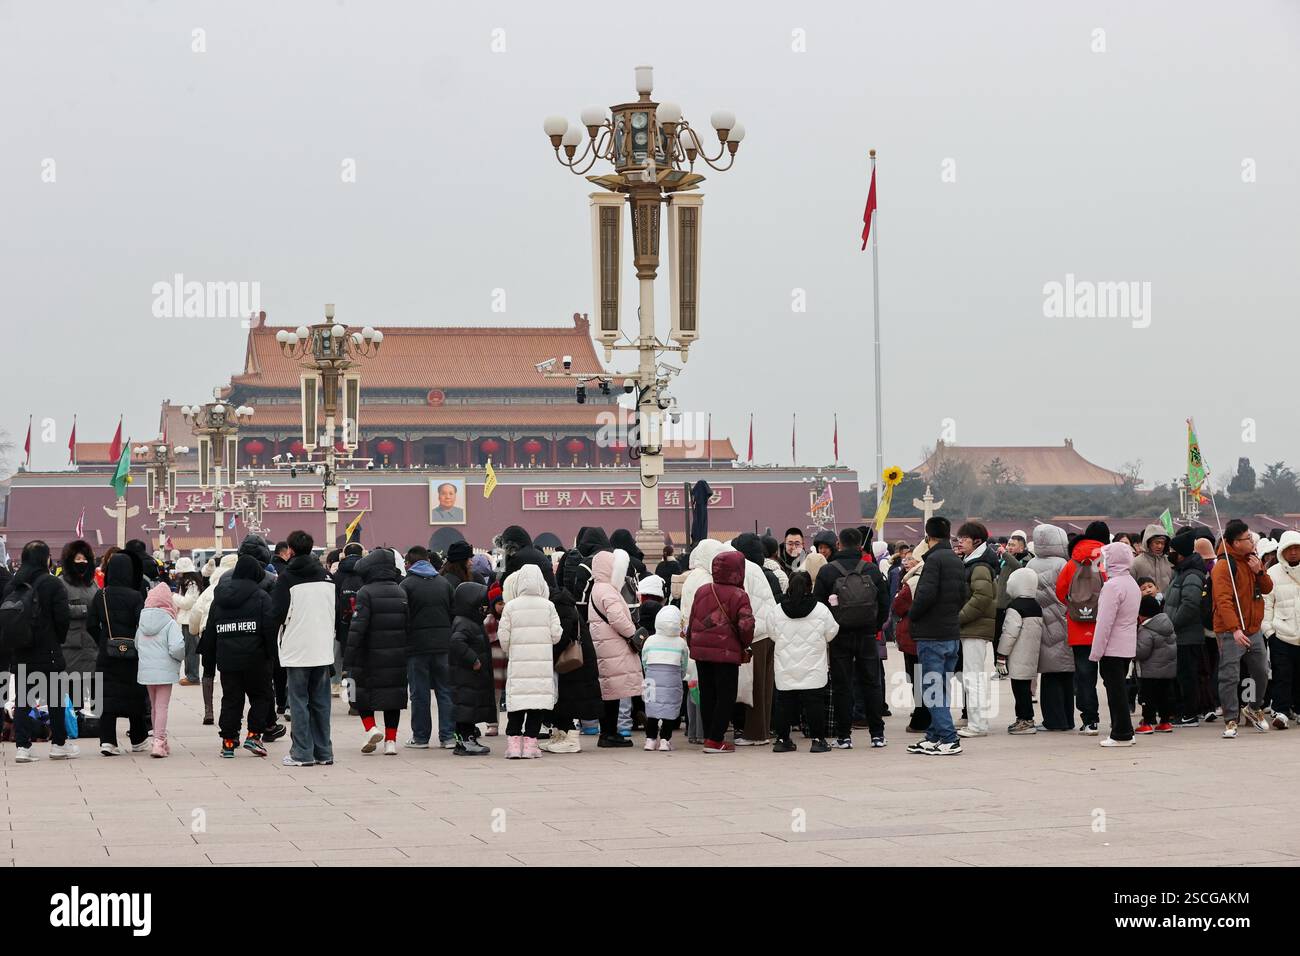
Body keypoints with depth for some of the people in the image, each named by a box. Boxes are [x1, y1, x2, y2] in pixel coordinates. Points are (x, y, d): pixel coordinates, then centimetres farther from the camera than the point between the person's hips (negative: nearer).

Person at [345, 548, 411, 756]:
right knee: (393, 693, 10)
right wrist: (406, 654, 15)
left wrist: (348, 660, -15)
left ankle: (370, 728, -5)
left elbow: (357, 628, -17)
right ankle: (391, 740, 8)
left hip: (371, 655, -5)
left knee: (362, 691, 11)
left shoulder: (366, 593, -12)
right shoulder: (401, 592, 8)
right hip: (397, 656, 5)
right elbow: (409, 627, 9)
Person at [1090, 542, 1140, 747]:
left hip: (1112, 647, -9)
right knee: (1119, 689, 15)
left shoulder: (1112, 585, -16)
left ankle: (1121, 735, -2)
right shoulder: (1132, 584, 13)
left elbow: (1105, 622, -18)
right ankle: (1124, 732, 17)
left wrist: (1095, 651, -14)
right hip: (1128, 647, 9)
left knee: (1115, 690, -4)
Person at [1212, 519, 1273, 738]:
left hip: (1253, 629, 8)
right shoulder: (1223, 566, -16)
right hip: (1230, 632, -8)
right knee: (1230, 677, -5)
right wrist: (1235, 629, -32)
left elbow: (1267, 589, 13)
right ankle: (1230, 721, 1)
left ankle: (1252, 708, 36)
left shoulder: (1252, 559, 10)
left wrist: (1259, 572, -8)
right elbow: (1223, 600, -24)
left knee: (1261, 672, 16)